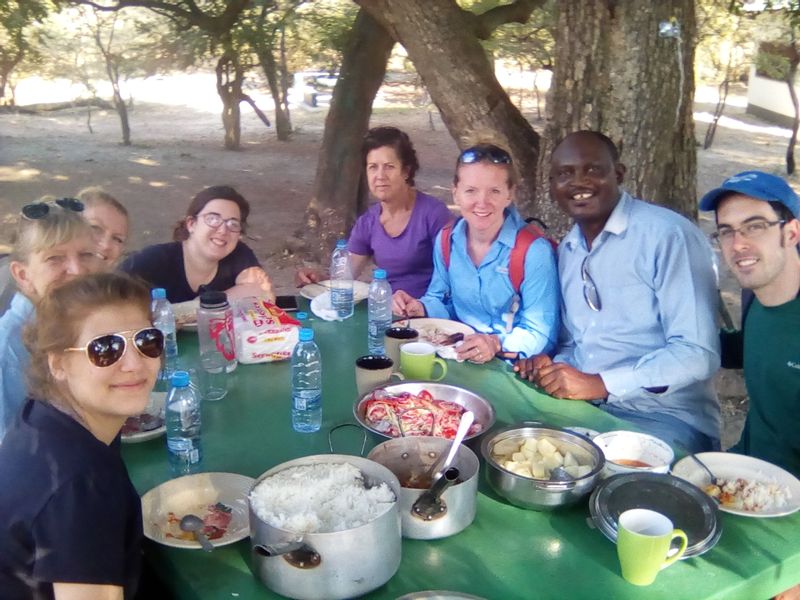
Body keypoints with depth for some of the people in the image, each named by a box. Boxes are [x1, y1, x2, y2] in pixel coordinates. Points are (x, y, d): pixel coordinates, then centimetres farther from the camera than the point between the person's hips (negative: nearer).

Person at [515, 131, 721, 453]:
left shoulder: (668, 235, -15)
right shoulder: (566, 248, 10)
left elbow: (698, 353, -20)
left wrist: (601, 383, -22)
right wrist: (554, 366, -3)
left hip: (666, 418, -7)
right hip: (585, 405, 7)